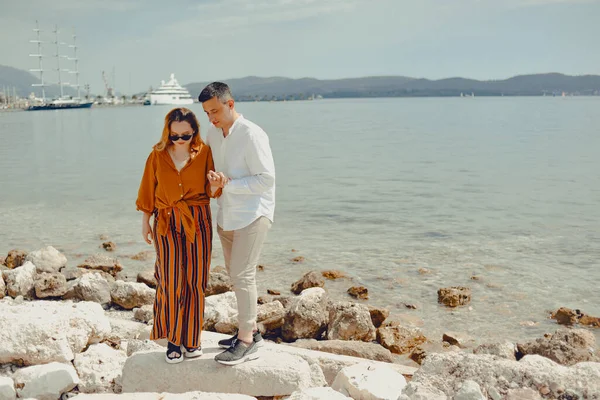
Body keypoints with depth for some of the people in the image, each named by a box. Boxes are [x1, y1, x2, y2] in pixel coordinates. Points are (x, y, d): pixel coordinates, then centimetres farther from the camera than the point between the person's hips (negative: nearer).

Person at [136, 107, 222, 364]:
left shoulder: (204, 153, -1)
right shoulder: (158, 155, 2)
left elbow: (210, 192, -1)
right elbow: (148, 191, 10)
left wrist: (215, 186, -23)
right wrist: (145, 222, 10)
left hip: (198, 222, 0)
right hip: (166, 223, 0)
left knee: (195, 281, 3)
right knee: (171, 282, -2)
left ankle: (192, 338, 18)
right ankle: (173, 339, 12)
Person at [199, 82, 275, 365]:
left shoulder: (252, 135, -16)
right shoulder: (213, 134, 6)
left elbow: (267, 180, -18)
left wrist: (228, 183, -21)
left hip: (253, 213, -8)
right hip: (226, 214, 8)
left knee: (242, 274, -12)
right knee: (234, 273, 14)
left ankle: (247, 342, -5)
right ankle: (250, 331, 27)